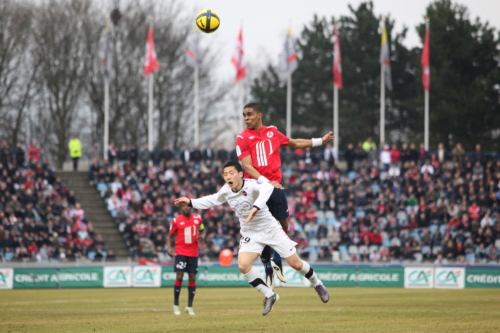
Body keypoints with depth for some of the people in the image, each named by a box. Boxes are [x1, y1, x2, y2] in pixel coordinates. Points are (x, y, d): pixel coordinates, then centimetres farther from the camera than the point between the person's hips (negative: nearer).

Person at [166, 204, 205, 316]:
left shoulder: (198, 218, 6)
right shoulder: (176, 221, -2)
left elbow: (202, 231, 19)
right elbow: (170, 235, 6)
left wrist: (202, 237, -4)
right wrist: (169, 248, -9)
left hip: (193, 253, 3)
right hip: (181, 252, -3)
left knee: (192, 277, 2)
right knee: (179, 276, -12)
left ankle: (190, 306, 11)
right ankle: (176, 305, 0)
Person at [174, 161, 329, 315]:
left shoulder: (251, 185, -27)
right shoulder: (226, 191, -7)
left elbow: (267, 188, -51)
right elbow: (213, 200, 15)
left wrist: (256, 207, -66)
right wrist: (190, 202, 7)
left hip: (271, 229, -5)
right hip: (250, 234, 5)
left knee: (296, 264, -1)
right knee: (243, 265, -18)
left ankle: (318, 285, 30)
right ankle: (269, 295, 0)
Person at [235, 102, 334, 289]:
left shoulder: (272, 132, 9)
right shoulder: (242, 138, -4)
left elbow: (294, 144, 25)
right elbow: (247, 166, -13)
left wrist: (320, 141, 28)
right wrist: (265, 181, -27)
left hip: (275, 186, 3)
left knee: (283, 225, 4)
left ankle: (277, 261, 24)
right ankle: (268, 269, 10)